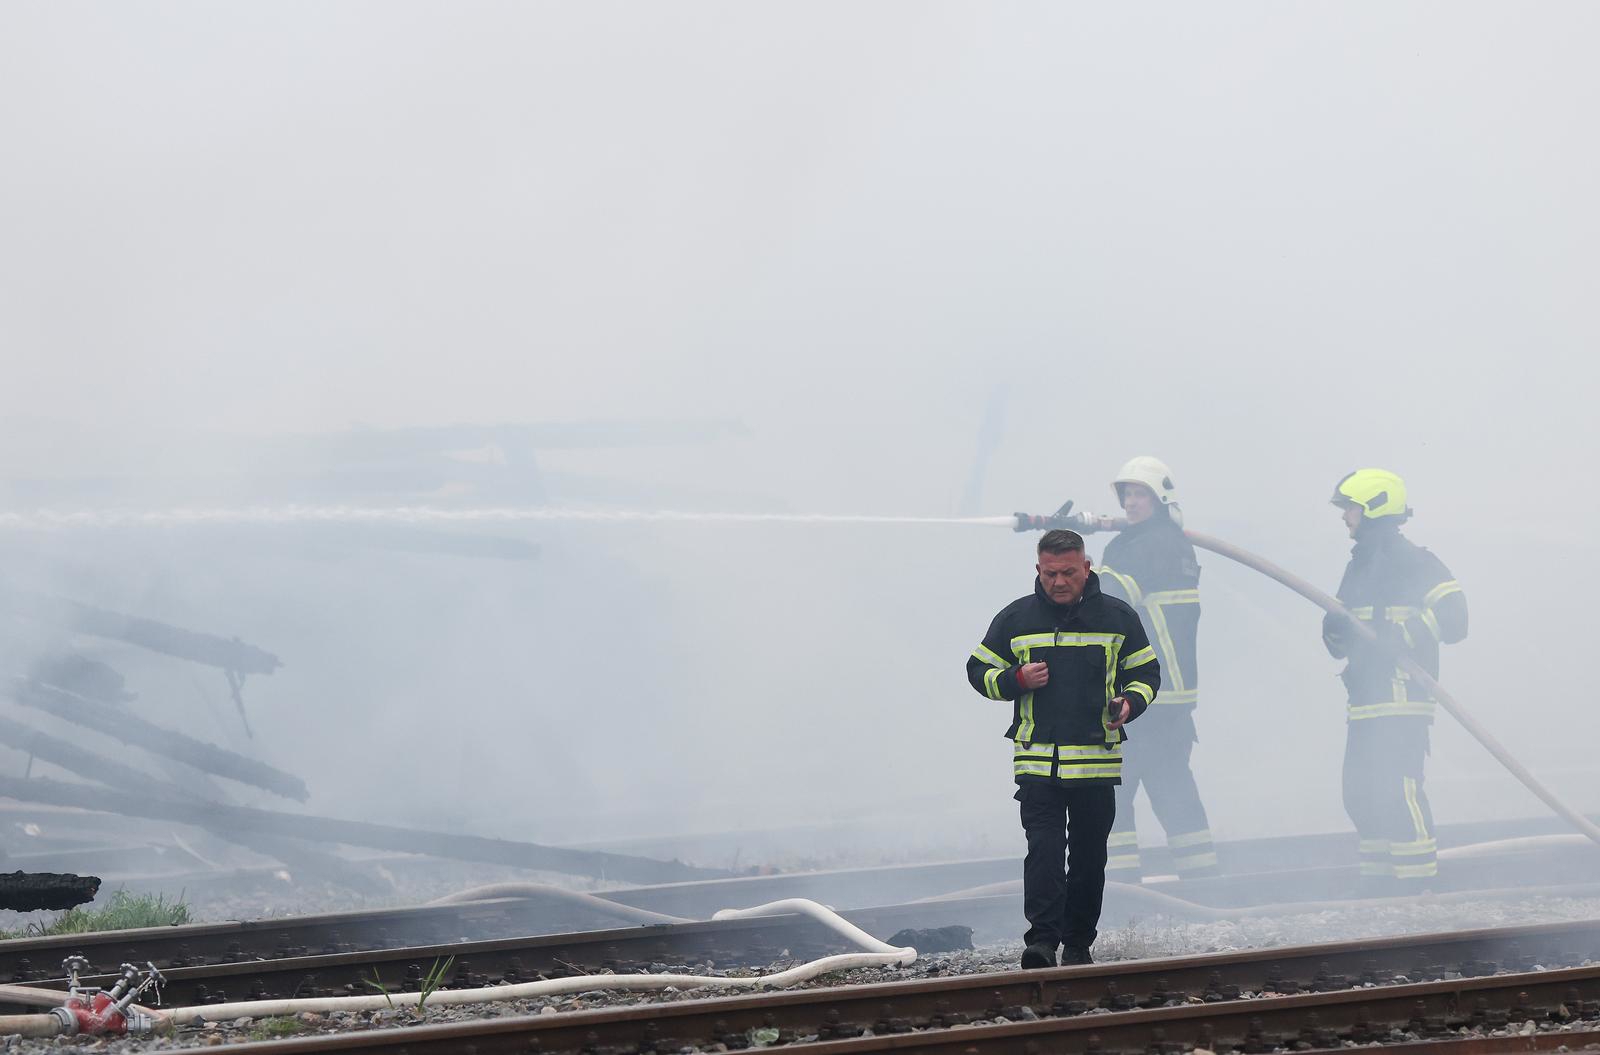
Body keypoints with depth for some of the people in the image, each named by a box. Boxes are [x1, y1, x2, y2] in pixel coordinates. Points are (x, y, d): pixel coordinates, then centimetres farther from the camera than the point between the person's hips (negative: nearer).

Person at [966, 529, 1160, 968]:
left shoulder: (1118, 617, 6)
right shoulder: (1016, 618, 5)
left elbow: (1146, 673, 14)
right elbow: (979, 670, 12)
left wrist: (1128, 704, -7)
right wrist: (1017, 680, -8)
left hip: (1098, 762, 1)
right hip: (1037, 761, -1)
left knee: (1089, 856, 7)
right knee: (1044, 848, -15)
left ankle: (1078, 944, 18)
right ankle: (1042, 939, -22)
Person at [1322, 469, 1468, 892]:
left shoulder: (1409, 559, -6)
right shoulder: (1360, 564, 21)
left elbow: (1452, 615, -14)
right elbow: (1343, 643, 24)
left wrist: (1402, 635, -22)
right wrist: (1335, 630, 1)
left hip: (1401, 695, -9)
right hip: (1366, 698, 9)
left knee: (1397, 788, -14)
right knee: (1360, 794, 9)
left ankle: (1417, 878, -11)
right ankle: (1380, 878, 16)